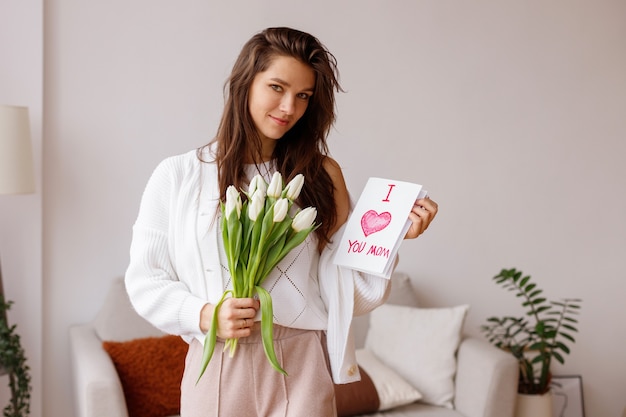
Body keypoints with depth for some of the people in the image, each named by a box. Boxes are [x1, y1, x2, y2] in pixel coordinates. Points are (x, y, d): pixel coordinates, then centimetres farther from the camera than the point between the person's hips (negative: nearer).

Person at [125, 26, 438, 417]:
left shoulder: (322, 175, 3)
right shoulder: (177, 176, -1)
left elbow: (348, 295, 0)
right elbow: (144, 279, 2)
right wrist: (204, 315, -14)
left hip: (302, 369, 1)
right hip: (219, 367, 0)